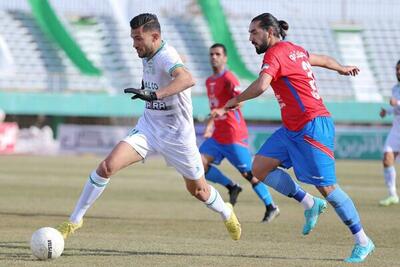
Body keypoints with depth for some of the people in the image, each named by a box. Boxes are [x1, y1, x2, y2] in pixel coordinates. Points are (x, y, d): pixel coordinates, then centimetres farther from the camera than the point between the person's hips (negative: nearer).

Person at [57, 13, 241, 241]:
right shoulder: (147, 56, 0)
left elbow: (187, 79, -47)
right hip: (148, 127, 6)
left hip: (177, 134, -6)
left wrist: (155, 94, -58)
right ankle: (75, 221, -9)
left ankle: (226, 213, 47)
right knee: (107, 166, -17)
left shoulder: (166, 56, -24)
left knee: (198, 190, 13)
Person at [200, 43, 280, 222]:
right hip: (217, 135, 8)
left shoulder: (228, 78, -12)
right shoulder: (209, 81, 15)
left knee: (248, 173, -4)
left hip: (234, 135, -8)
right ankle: (232, 187, 6)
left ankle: (271, 207, 10)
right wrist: (210, 125, 23)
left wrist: (222, 110, -45)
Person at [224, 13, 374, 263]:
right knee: (259, 167, 1)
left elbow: (261, 86, -29)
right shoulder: (294, 50, 15)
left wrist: (236, 100, -13)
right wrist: (343, 68, 51)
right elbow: (322, 59, 31)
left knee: (327, 187, -7)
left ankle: (363, 242, 1)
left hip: (312, 127, -10)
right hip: (292, 128, 10)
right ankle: (310, 204, 9)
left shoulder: (275, 53, -13)